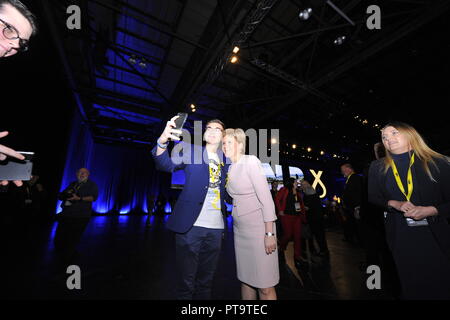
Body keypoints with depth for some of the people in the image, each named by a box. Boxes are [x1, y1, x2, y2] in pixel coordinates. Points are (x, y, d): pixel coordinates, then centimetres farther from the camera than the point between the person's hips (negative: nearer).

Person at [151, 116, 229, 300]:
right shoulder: (191, 150, 3)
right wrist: (163, 141, -32)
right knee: (186, 281, 8)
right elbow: (167, 164, -14)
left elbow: (227, 192, 14)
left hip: (216, 227, 4)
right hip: (191, 224, -3)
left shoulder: (226, 162, 11)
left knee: (206, 281, 17)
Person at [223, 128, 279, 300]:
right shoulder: (229, 168, 9)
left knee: (265, 286, 5)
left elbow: (266, 198, -16)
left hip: (258, 228, -6)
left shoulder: (251, 161, -12)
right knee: (245, 279, 19)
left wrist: (269, 233, -17)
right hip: (239, 228, 7)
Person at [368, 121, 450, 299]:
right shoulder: (378, 167, 2)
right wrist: (394, 204, -14)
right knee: (411, 283, 15)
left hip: (435, 233, -1)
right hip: (400, 236, 1)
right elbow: (372, 197, 2)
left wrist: (430, 210, -18)